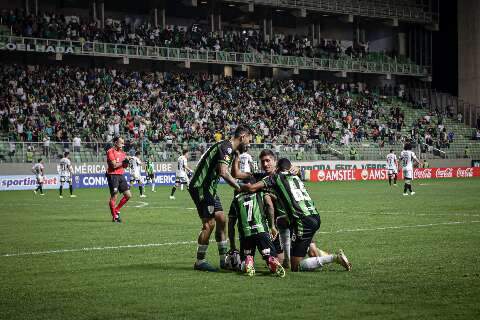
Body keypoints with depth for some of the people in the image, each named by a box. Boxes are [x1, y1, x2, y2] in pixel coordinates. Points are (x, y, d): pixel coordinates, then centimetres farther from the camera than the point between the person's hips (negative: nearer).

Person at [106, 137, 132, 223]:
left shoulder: (122, 152, 15)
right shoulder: (111, 152, -9)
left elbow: (124, 166, 20)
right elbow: (114, 165, -18)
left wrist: (126, 162, 1)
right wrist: (122, 163, -10)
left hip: (121, 175, 8)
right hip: (113, 175, -8)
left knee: (128, 195, 5)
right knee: (114, 197, -3)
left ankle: (116, 210, 19)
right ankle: (115, 216, 5)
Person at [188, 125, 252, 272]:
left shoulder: (228, 148, 15)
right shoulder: (225, 147, -17)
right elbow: (223, 172, -29)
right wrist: (240, 189, -27)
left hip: (208, 188, 10)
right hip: (201, 187, -10)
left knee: (221, 220, 9)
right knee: (209, 223, -10)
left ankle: (224, 259, 14)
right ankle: (200, 262, -1)